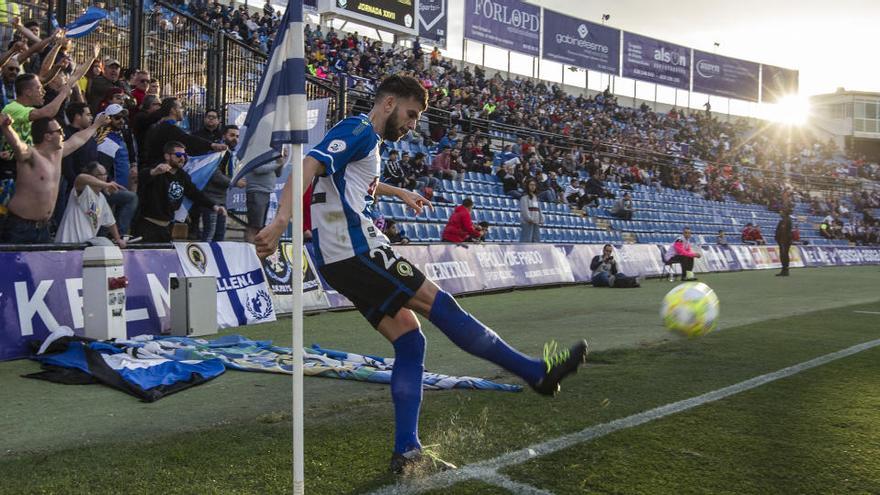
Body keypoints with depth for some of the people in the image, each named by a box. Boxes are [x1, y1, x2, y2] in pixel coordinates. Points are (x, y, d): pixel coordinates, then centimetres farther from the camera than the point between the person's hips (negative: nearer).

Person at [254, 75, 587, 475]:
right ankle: (538, 373, 1)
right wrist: (281, 222, -35)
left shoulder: (366, 142, 23)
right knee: (440, 305, -6)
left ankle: (407, 453, 6)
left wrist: (399, 192, 59)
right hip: (357, 251, -10)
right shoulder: (359, 130, -7)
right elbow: (309, 166, -22)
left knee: (409, 341, 6)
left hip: (341, 261, 10)